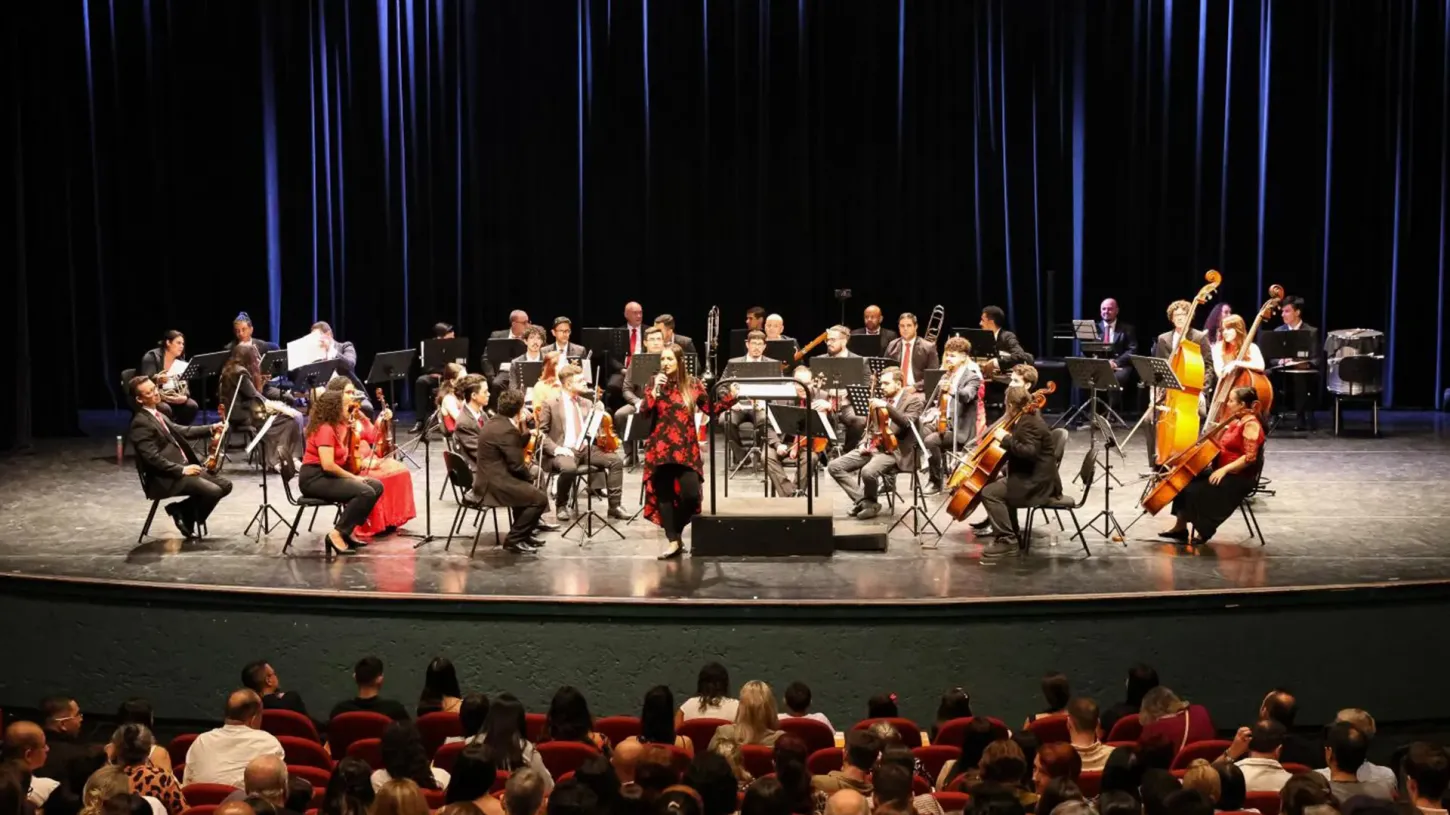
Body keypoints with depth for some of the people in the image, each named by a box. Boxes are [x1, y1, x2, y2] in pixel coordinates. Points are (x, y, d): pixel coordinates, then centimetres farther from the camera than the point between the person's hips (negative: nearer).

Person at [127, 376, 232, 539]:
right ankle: (186, 515, 1)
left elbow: (181, 431, 23)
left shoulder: (156, 414, 15)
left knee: (225, 485, 3)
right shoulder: (140, 423, -15)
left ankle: (182, 510, 9)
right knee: (213, 491, -24)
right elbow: (153, 458, -21)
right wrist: (182, 469, -20)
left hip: (183, 468, 10)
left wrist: (211, 429, 10)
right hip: (166, 478, -10)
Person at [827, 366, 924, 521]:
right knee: (835, 466, -9)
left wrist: (886, 406, -31)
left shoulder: (913, 400, -4)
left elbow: (907, 423, -22)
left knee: (868, 471, -36)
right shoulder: (883, 399, 18)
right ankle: (863, 500, -5)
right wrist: (864, 443, 6)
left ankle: (870, 501, -5)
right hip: (873, 446, 8)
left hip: (895, 450, -8)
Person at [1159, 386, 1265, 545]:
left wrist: (1224, 469, -27)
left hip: (1239, 478, -10)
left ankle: (1203, 531, -3)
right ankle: (1180, 526, 5)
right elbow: (1219, 446, 18)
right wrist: (1221, 427, 3)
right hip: (1222, 472, 10)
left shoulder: (1251, 425, -17)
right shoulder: (1235, 422, 13)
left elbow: (1249, 458, -25)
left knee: (1196, 491, -22)